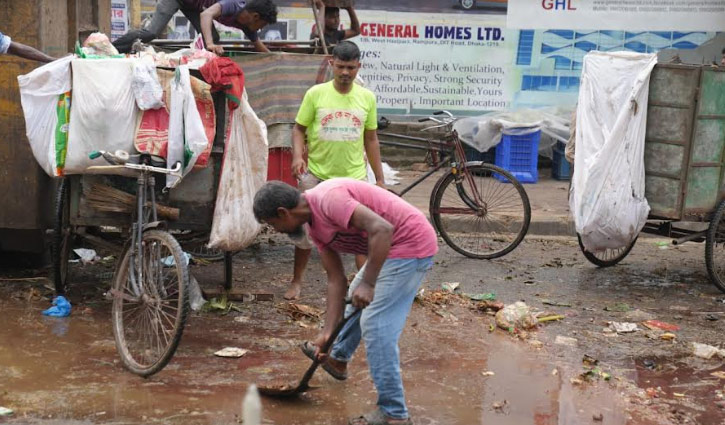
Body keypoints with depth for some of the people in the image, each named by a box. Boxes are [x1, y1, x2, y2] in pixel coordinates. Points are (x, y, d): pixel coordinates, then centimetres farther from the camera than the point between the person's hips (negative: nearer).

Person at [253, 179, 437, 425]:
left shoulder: (327, 199, -24)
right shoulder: (314, 226, 7)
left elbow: (382, 229, -33)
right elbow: (336, 280, 9)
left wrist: (368, 283, -30)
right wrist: (327, 333, 6)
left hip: (410, 243, -11)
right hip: (390, 247, 11)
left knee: (376, 325, -11)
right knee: (357, 299, 29)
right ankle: (338, 358, 54)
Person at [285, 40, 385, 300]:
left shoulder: (367, 98, 1)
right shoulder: (316, 94, -5)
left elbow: (371, 139, 8)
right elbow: (299, 129, 1)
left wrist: (380, 178, 8)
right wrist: (297, 156, -19)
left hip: (354, 176, 1)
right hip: (316, 174, -1)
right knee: (305, 230, 8)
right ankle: (296, 282, 25)